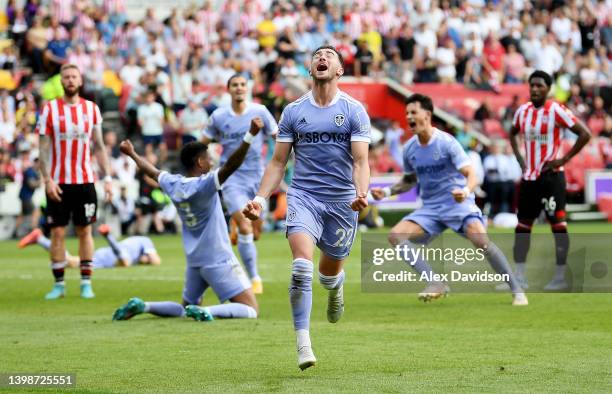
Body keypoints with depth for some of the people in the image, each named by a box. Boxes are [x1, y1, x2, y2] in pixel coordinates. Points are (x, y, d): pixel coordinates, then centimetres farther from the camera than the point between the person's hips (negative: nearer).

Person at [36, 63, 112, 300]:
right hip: (58, 182, -2)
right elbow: (43, 148, -2)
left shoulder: (91, 109, 6)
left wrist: (107, 178, 3)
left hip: (85, 181, 2)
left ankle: (86, 283, 8)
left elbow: (99, 147, 10)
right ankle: (59, 284, 6)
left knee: (85, 231, 4)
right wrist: (47, 180, -12)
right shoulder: (50, 109, -1)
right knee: (57, 233, 0)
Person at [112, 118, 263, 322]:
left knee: (186, 308, 25)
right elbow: (230, 166, -31)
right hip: (219, 260, -8)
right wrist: (250, 136, -39)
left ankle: (141, 306, 4)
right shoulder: (204, 185, -16)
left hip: (193, 262, 8)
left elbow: (152, 171, 24)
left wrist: (132, 154, 42)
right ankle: (204, 312, -29)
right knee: (250, 309, -8)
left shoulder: (173, 184, 5)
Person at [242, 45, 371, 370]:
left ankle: (336, 288, 53)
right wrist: (260, 199, -3)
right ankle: (303, 345, -20)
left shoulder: (354, 111, 0)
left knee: (329, 273, 13)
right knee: (302, 266, -22)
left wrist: (361, 194, -26)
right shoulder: (293, 111, 6)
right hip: (303, 195, 0)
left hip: (342, 200, 0)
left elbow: (360, 161, -7)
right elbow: (278, 162, 9)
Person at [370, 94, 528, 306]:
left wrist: (466, 191, -38)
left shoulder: (446, 142, -11)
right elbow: (409, 180, 23)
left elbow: (471, 175, -16)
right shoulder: (409, 149, 5)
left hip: (458, 203, -6)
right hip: (430, 208, 6)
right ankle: (436, 284, -16)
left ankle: (517, 291, -16)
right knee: (396, 235, -16)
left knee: (480, 239, -29)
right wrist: (386, 192, 7)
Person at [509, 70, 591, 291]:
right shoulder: (523, 111, 8)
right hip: (529, 177, 7)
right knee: (522, 226, 7)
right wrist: (519, 159, 14)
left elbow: (585, 134, -13)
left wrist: (564, 159, -14)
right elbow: (512, 134, 28)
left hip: (551, 176, -7)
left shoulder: (556, 111, -12)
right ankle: (519, 277, 11)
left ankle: (560, 278, -3)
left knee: (558, 224, -6)